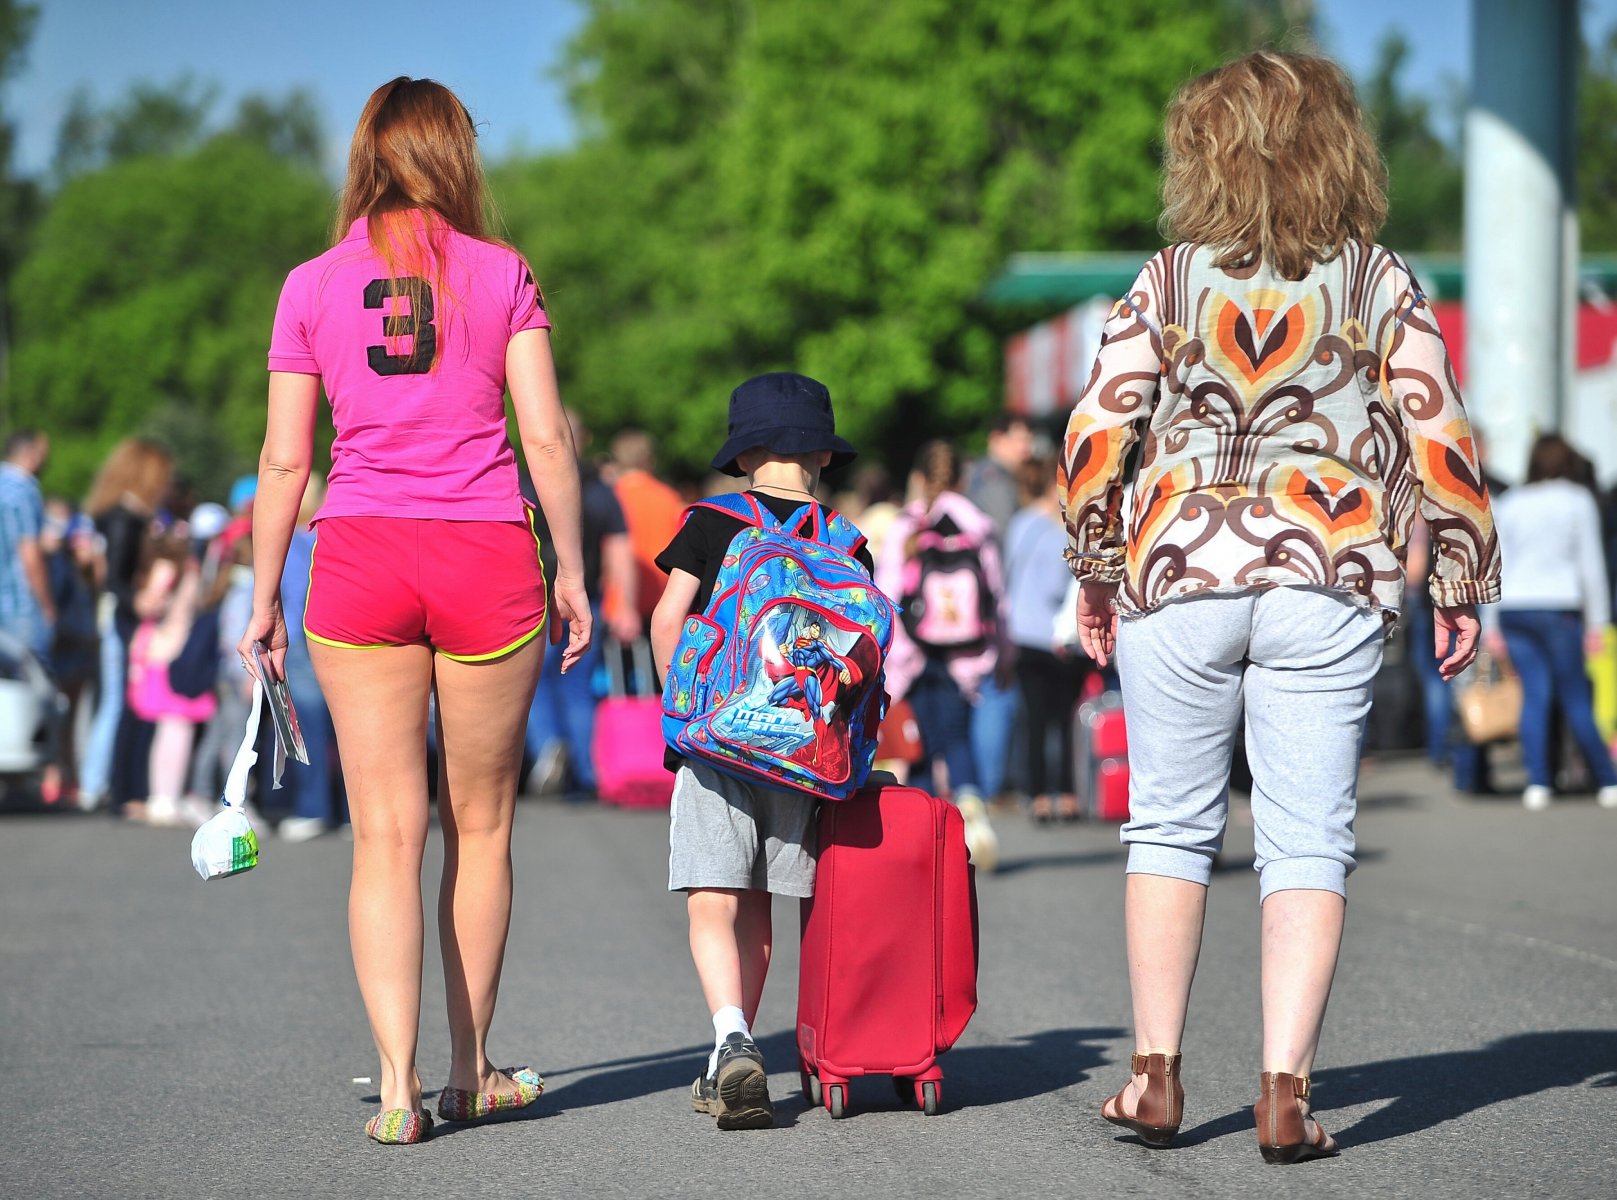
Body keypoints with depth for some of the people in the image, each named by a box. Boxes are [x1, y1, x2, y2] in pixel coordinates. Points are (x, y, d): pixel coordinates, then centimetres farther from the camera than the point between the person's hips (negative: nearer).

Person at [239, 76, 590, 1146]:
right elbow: (548, 436, -2)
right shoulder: (500, 275, 2)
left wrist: (264, 595, 12)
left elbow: (285, 459, 4)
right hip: (487, 556, 0)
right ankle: (472, 1072, 20)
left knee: (386, 834, 1)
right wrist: (572, 571, 6)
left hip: (359, 560, 1)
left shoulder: (312, 287, 5)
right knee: (480, 826, 12)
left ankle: (400, 1086, -8)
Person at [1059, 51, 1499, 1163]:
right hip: (1328, 581, 0)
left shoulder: (1168, 282, 3)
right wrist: (1463, 583, 8)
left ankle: (1158, 1076, 13)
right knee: (1307, 841, 2)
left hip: (1177, 572, 1)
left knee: (1171, 829, 12)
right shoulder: (1381, 281, 3)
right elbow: (1440, 438, 0)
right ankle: (1285, 1091, -5)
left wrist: (1094, 569, 12)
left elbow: (1096, 431, 1)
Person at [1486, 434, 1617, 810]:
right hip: (1558, 607, -3)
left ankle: (1538, 783, -5)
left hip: (1513, 608, 3)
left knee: (1534, 694, 3)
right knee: (1574, 698, 0)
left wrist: (1492, 623, 14)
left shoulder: (1510, 503, 13)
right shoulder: (1578, 500, 3)